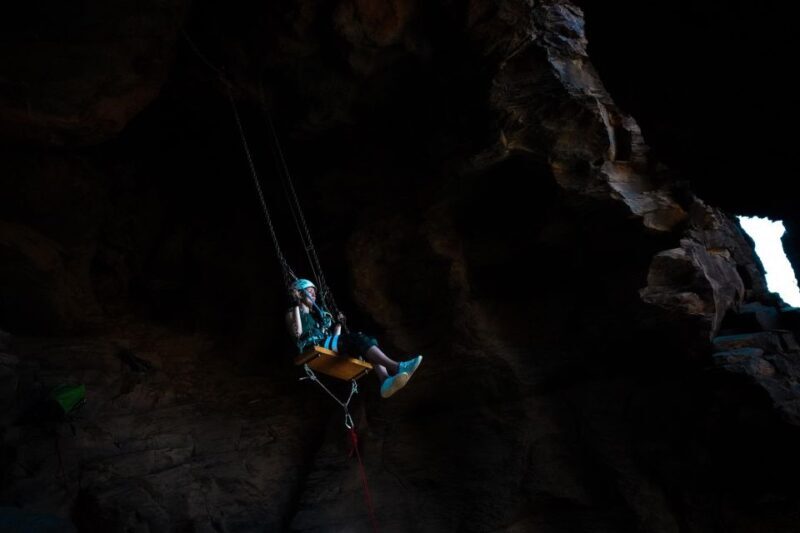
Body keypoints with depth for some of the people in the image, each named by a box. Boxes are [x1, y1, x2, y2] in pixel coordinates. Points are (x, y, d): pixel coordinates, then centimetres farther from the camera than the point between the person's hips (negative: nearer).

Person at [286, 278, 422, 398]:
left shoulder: (319, 313, 34)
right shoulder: (292, 313, 17)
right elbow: (297, 333, -7)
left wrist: (338, 323, 19)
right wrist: (296, 305, -6)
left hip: (328, 346, 7)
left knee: (367, 341, -17)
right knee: (357, 338, -28)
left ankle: (385, 381, -43)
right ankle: (397, 367, -47)